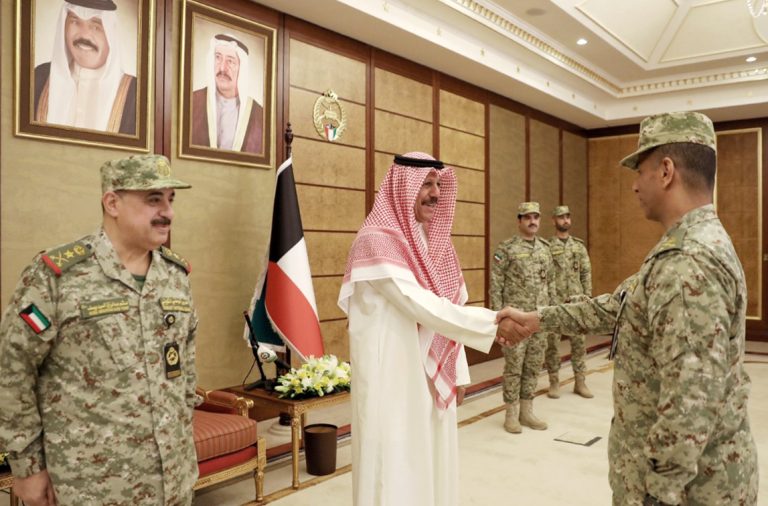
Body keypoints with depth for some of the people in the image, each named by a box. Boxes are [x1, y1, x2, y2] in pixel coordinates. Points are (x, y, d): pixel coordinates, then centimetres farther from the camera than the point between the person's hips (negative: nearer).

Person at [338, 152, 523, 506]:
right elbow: (420, 306, -23)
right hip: (394, 376, -8)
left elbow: (449, 303, 12)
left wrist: (455, 368, 10)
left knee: (434, 463, 16)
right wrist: (493, 323, -19)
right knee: (398, 468, 2)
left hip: (433, 375, 8)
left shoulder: (433, 238, 10)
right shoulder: (377, 241, -16)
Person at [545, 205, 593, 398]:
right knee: (552, 342, 2)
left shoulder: (579, 246, 8)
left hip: (576, 301, 3)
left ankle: (580, 382, 17)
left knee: (579, 341, 6)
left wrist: (587, 297, 2)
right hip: (553, 302, -3)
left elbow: (586, 273, 8)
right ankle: (554, 382, 13)